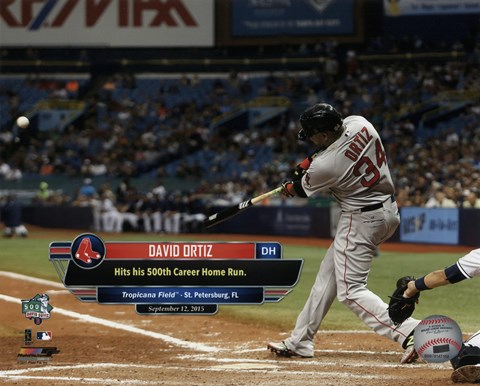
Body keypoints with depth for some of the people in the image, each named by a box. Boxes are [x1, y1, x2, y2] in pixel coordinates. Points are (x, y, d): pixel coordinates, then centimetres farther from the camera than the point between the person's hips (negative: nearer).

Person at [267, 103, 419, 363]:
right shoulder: (358, 124, -8)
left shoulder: (326, 166, -25)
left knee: (351, 291, -4)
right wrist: (307, 163, 12)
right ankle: (299, 342, 25)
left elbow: (303, 190, -1)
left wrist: (290, 187, 21)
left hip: (361, 220, -9)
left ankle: (411, 333, -18)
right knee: (329, 272, 17)